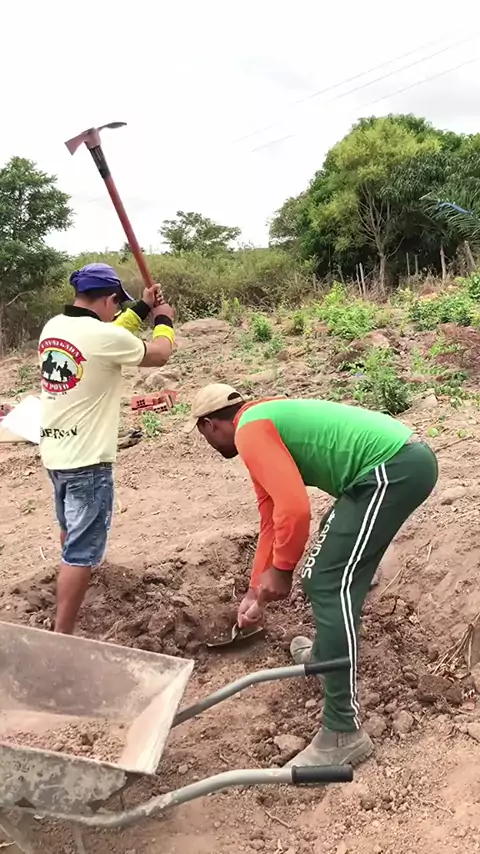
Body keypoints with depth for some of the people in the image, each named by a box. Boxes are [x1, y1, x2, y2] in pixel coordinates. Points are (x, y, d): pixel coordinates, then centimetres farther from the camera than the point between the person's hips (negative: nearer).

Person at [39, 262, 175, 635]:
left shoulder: (53, 327, 3)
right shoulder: (103, 336, -20)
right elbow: (158, 354, -3)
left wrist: (142, 309, 23)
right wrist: (164, 321, 15)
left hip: (55, 453, 9)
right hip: (87, 460, -9)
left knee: (72, 530, 31)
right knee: (81, 551, -2)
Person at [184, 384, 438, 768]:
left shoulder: (250, 430, -8)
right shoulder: (267, 424, 23)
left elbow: (294, 509, -21)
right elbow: (272, 518, 29)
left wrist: (281, 571, -4)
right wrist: (256, 591, 34)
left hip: (393, 469, -11)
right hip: (404, 458, 11)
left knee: (331, 586, -9)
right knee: (327, 567, 26)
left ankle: (344, 733, -3)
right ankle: (326, 653, 45)